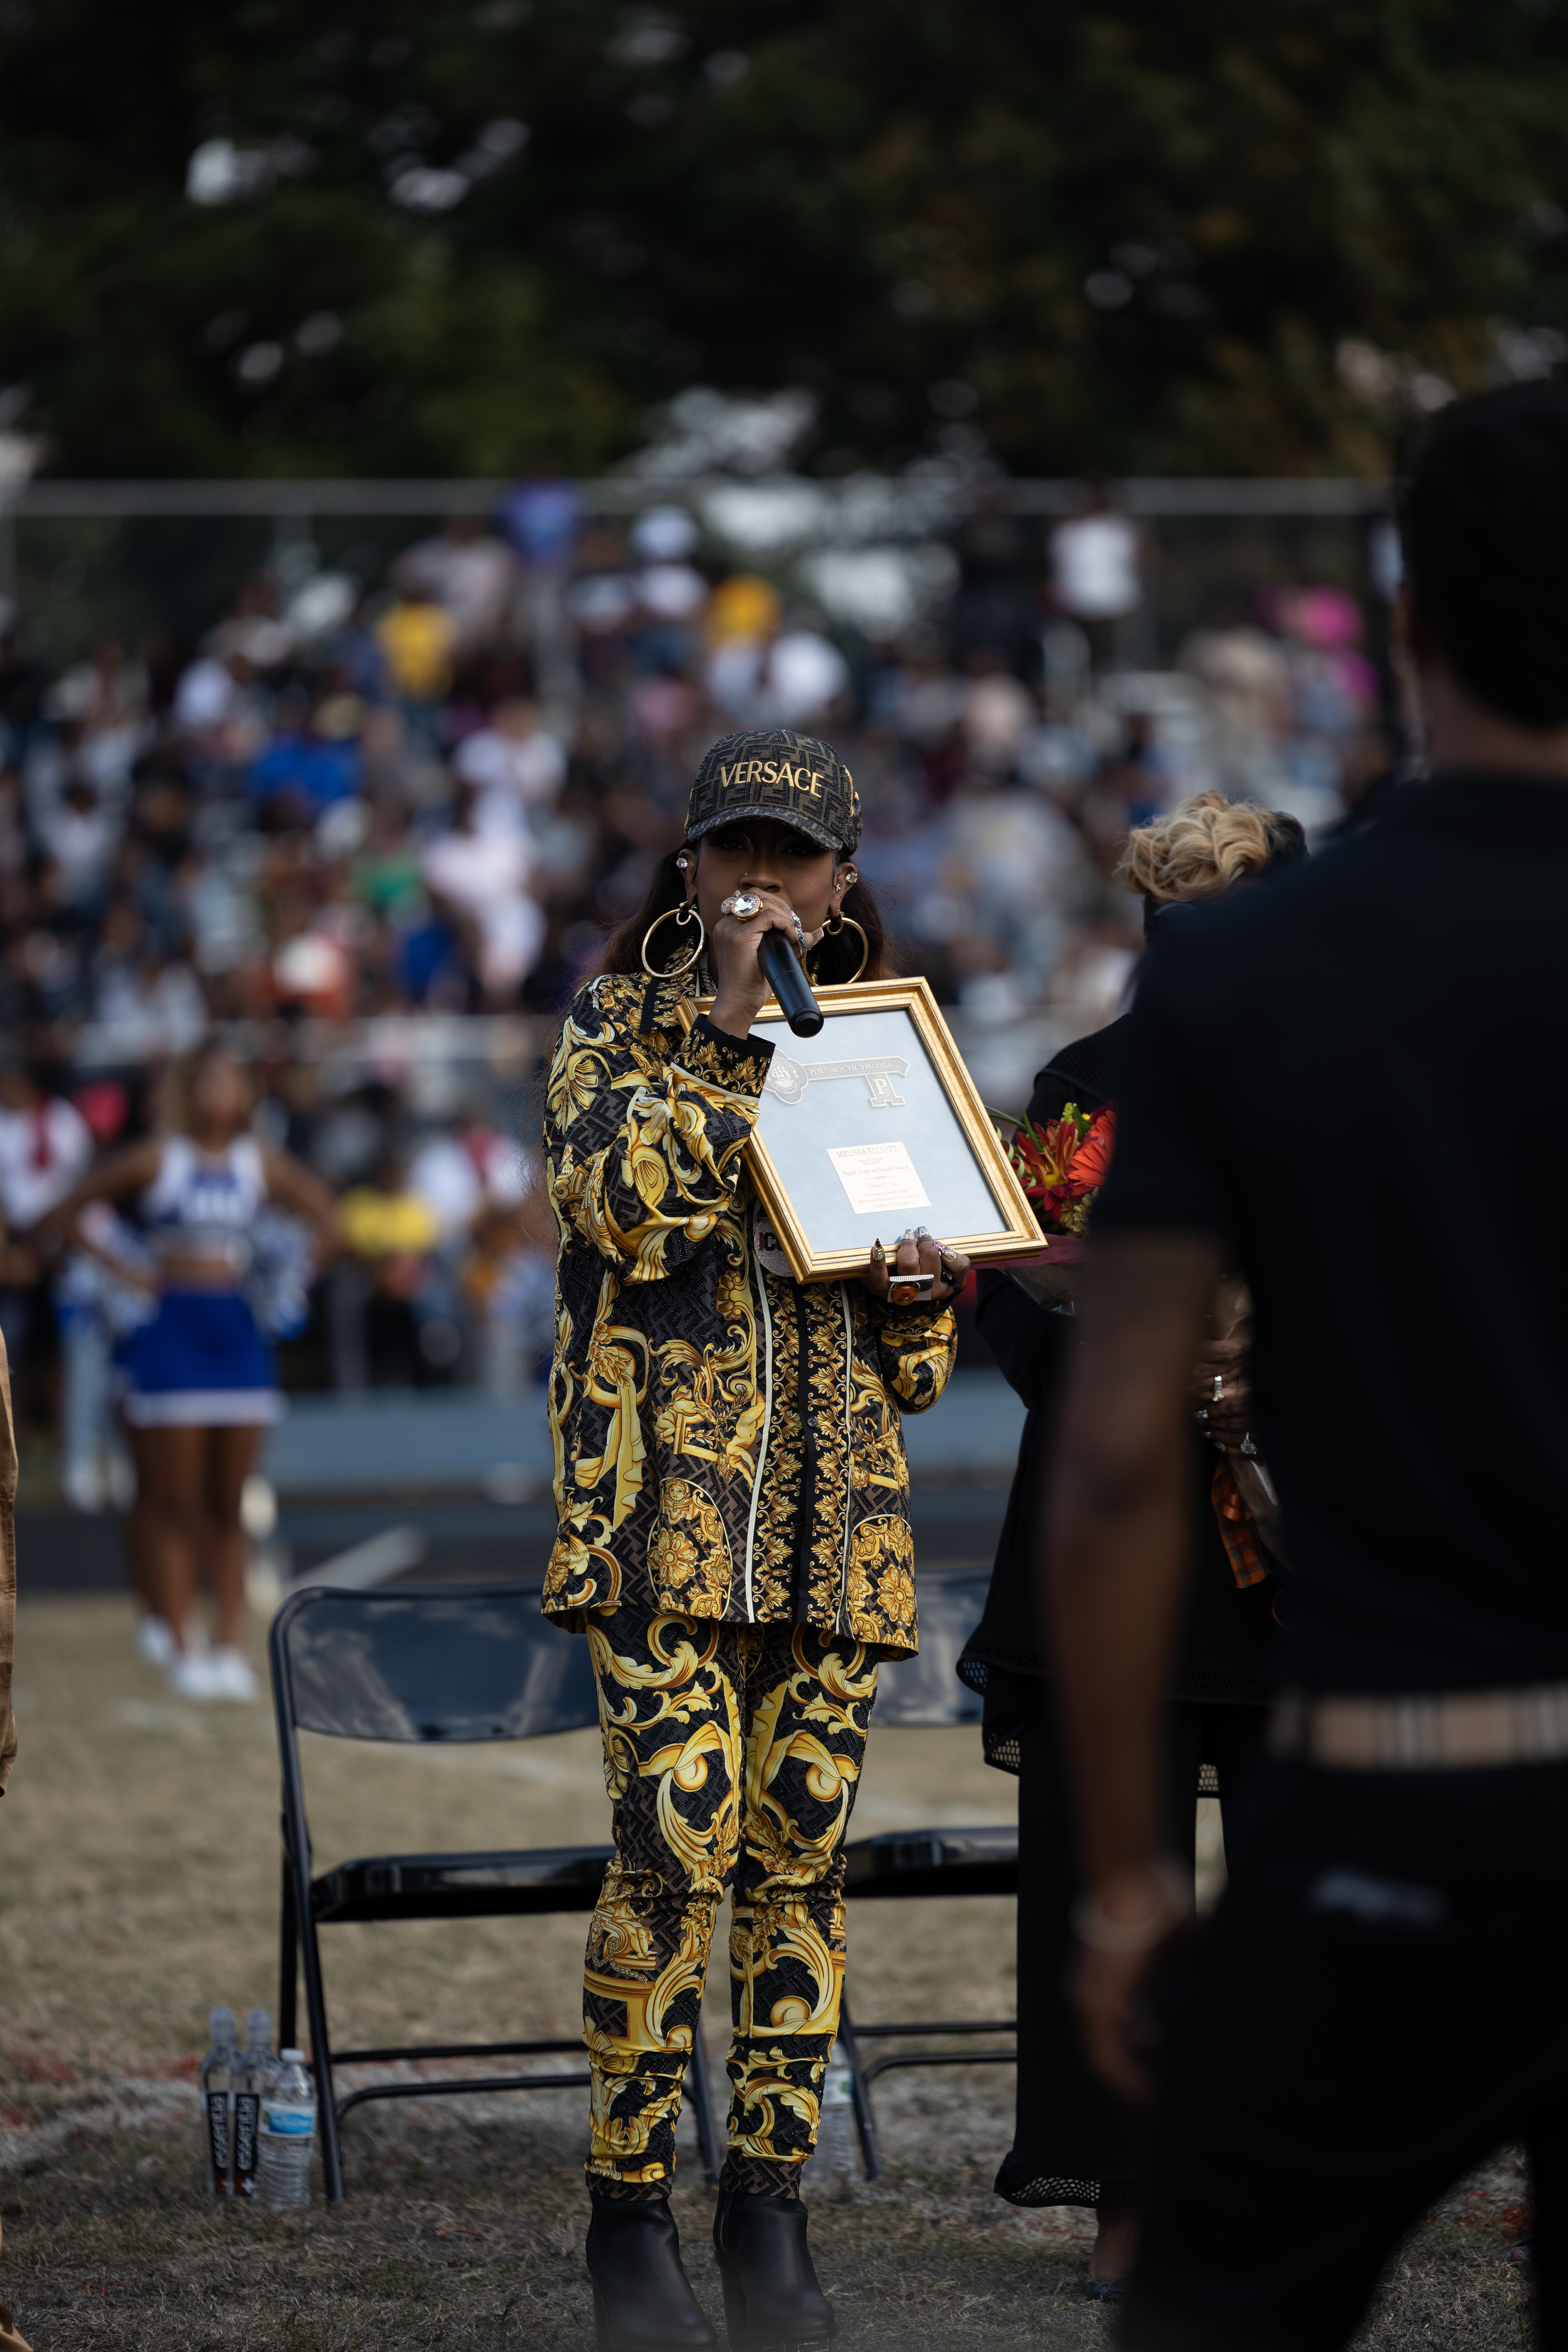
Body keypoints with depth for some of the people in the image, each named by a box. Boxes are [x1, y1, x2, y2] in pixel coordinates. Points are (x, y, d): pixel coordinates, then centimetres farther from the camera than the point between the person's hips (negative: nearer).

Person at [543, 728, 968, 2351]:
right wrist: (729, 1017, -12)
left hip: (835, 1492, 4)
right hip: (667, 1486, -4)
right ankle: (629, 2208, -7)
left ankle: (768, 2213, 9)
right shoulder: (616, 1027, 7)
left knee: (803, 1848, 3)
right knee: (676, 1838, -14)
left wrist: (917, 1287, 0)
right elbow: (626, 1198, -14)